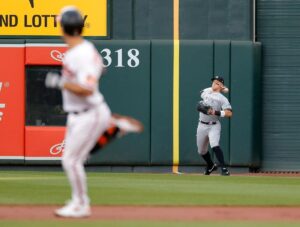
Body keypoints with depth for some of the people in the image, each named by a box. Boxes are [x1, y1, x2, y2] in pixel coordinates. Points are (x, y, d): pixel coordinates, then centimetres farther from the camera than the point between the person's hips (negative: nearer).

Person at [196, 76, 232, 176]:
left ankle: (224, 168, -26)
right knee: (201, 151, 17)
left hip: (214, 126, -6)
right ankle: (211, 166, 44)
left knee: (215, 145, -29)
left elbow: (229, 113, -15)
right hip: (202, 125, 6)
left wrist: (216, 112, -29)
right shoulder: (206, 92, 8)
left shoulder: (222, 99, -7)